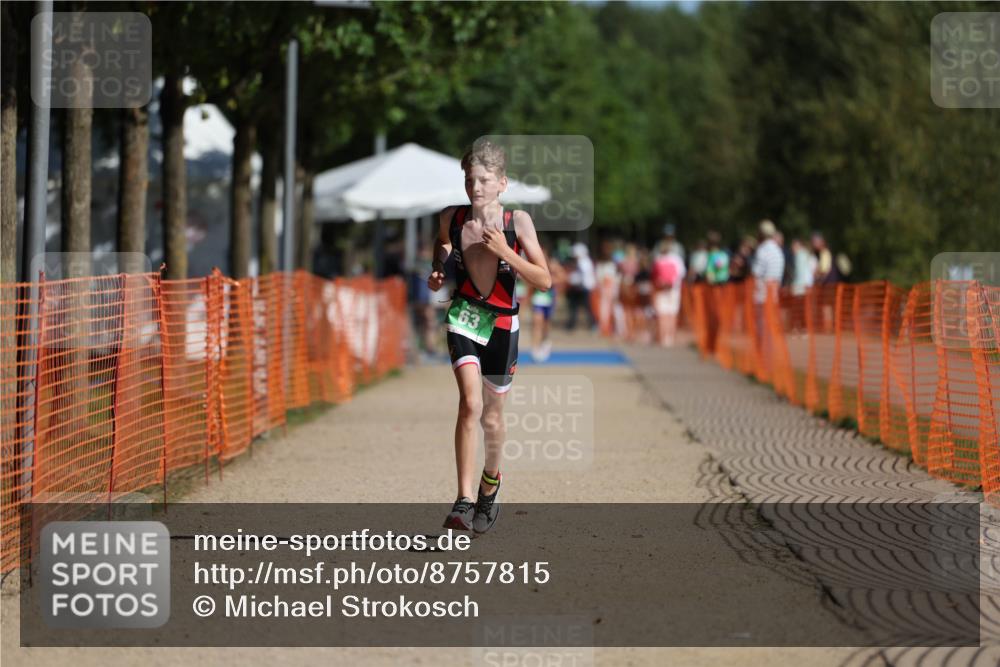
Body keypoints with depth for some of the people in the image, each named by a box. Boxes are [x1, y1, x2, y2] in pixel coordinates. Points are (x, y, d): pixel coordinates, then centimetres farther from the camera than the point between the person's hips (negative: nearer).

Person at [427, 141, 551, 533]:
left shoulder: (517, 221, -10)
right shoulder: (451, 218, -5)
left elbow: (544, 281, -11)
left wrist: (504, 251, -22)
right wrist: (437, 272, -2)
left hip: (502, 323, 0)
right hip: (464, 316, 0)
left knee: (491, 417, 13)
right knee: (470, 403, -22)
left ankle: (491, 481, 44)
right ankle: (464, 501, -27)